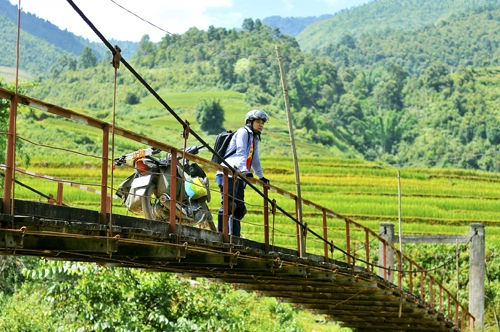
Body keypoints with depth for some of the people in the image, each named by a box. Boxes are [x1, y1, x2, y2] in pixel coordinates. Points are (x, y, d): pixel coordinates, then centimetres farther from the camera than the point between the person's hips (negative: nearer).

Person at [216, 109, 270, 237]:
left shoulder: (254, 138, 28)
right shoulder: (243, 132, -1)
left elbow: (255, 159, 39)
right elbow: (241, 152, -15)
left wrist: (261, 176, 42)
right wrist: (245, 170, -28)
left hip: (239, 176, 10)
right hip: (228, 173, -10)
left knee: (239, 209, 5)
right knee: (229, 204, -21)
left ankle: (235, 236, 7)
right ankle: (221, 232, -25)